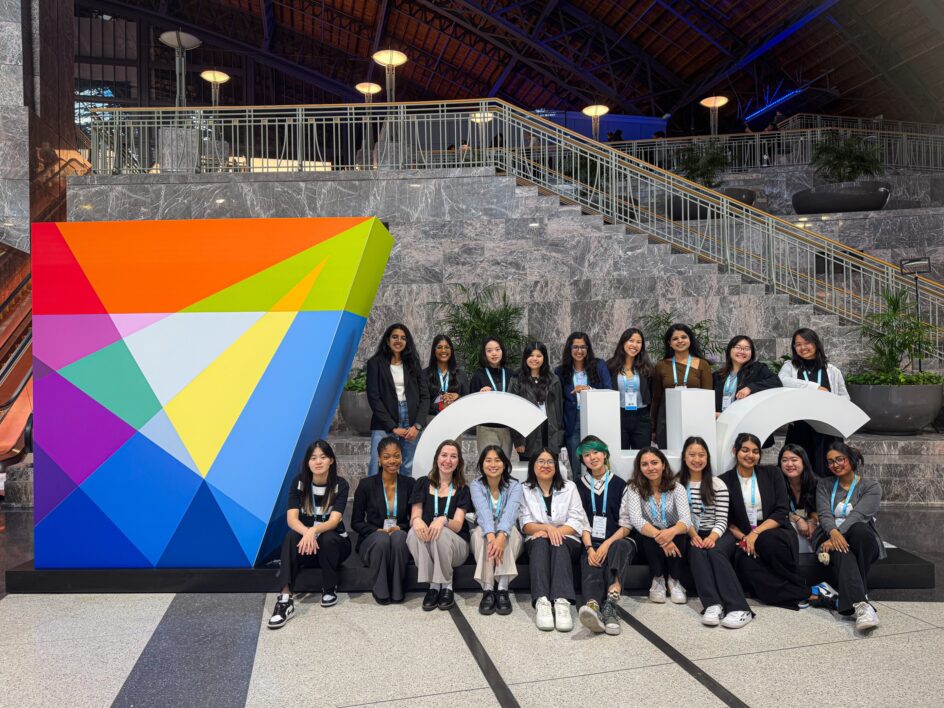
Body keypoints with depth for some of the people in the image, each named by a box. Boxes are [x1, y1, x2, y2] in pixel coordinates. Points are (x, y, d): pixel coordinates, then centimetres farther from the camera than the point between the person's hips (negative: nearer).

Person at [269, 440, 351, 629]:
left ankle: (329, 590, -11)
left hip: (335, 543, -1)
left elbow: (334, 521, -22)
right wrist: (307, 533, -40)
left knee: (326, 539, -35)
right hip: (307, 542, 1)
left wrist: (314, 531, -44)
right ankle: (285, 600, -41)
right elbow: (291, 518, -18)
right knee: (291, 537, -31)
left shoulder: (340, 485, -11)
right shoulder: (299, 483, -7)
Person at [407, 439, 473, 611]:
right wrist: (416, 520, -27)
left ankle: (447, 587, -15)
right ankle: (433, 585, -21)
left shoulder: (462, 490, 5)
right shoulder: (422, 484, 7)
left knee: (441, 533, -34)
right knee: (415, 532, -32)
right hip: (425, 547, 1)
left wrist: (443, 520, -31)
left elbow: (457, 525, -6)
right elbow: (414, 517, 0)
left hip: (455, 544, -1)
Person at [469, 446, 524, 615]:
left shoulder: (514, 485, -7)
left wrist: (501, 536, -49)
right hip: (483, 535, 0)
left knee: (509, 531, -34)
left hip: (509, 536, 0)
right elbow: (483, 512, -27)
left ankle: (502, 589, -40)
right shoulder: (476, 485, -6)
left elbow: (510, 513, -28)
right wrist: (491, 537, -47)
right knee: (480, 531, -33)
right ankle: (487, 590, -40)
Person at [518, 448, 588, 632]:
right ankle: (541, 602, -53)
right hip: (537, 541, 0)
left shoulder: (569, 487, 10)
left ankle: (562, 602, -54)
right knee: (540, 543, -34)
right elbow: (525, 524, -1)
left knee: (559, 545, -34)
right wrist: (547, 527, -20)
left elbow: (577, 522, 0)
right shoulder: (525, 490, 9)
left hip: (566, 539, 0)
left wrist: (555, 532, -17)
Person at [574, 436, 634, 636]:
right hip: (591, 543, 1)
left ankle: (610, 603, -56)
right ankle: (593, 607, -61)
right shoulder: (580, 486, 16)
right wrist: (589, 548, -11)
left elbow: (627, 525, 4)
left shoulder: (620, 485, 11)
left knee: (618, 548, -36)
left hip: (618, 540, 0)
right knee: (590, 562, -33)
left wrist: (607, 544, -13)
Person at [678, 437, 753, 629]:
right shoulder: (677, 483, 6)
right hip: (691, 535, 0)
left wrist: (712, 537, -22)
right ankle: (713, 605, -45)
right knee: (697, 552, -33)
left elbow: (722, 520, -2)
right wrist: (693, 534, -19)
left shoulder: (718, 485, 5)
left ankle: (739, 608, -42)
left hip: (717, 535, 0)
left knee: (715, 552, -33)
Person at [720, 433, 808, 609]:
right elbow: (727, 521, 4)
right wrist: (743, 538, -16)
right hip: (745, 537, 0)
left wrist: (756, 533, -17)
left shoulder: (772, 474, 6)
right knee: (745, 563, -34)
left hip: (774, 531, 0)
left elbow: (781, 513, -3)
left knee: (767, 541, -36)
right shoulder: (725, 481, 5)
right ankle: (799, 594, -18)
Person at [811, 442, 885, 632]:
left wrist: (840, 533, -26)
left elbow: (858, 515, -11)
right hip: (832, 537, 1)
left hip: (862, 541, -1)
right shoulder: (824, 485, 16)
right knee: (842, 552, -36)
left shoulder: (871, 486, 7)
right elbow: (824, 514, -2)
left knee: (860, 529, -38)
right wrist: (834, 533, -25)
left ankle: (848, 597, -39)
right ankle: (861, 604, -58)